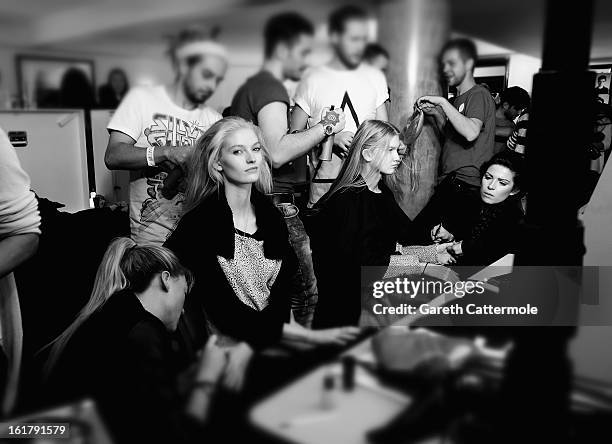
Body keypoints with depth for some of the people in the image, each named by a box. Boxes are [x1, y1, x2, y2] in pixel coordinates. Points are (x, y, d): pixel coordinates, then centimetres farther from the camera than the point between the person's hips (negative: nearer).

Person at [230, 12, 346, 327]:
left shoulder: (249, 87, 23)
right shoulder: (271, 88, -9)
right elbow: (277, 153, -23)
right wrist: (324, 127, -12)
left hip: (258, 203, 10)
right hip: (278, 203, -10)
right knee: (304, 292, -8)